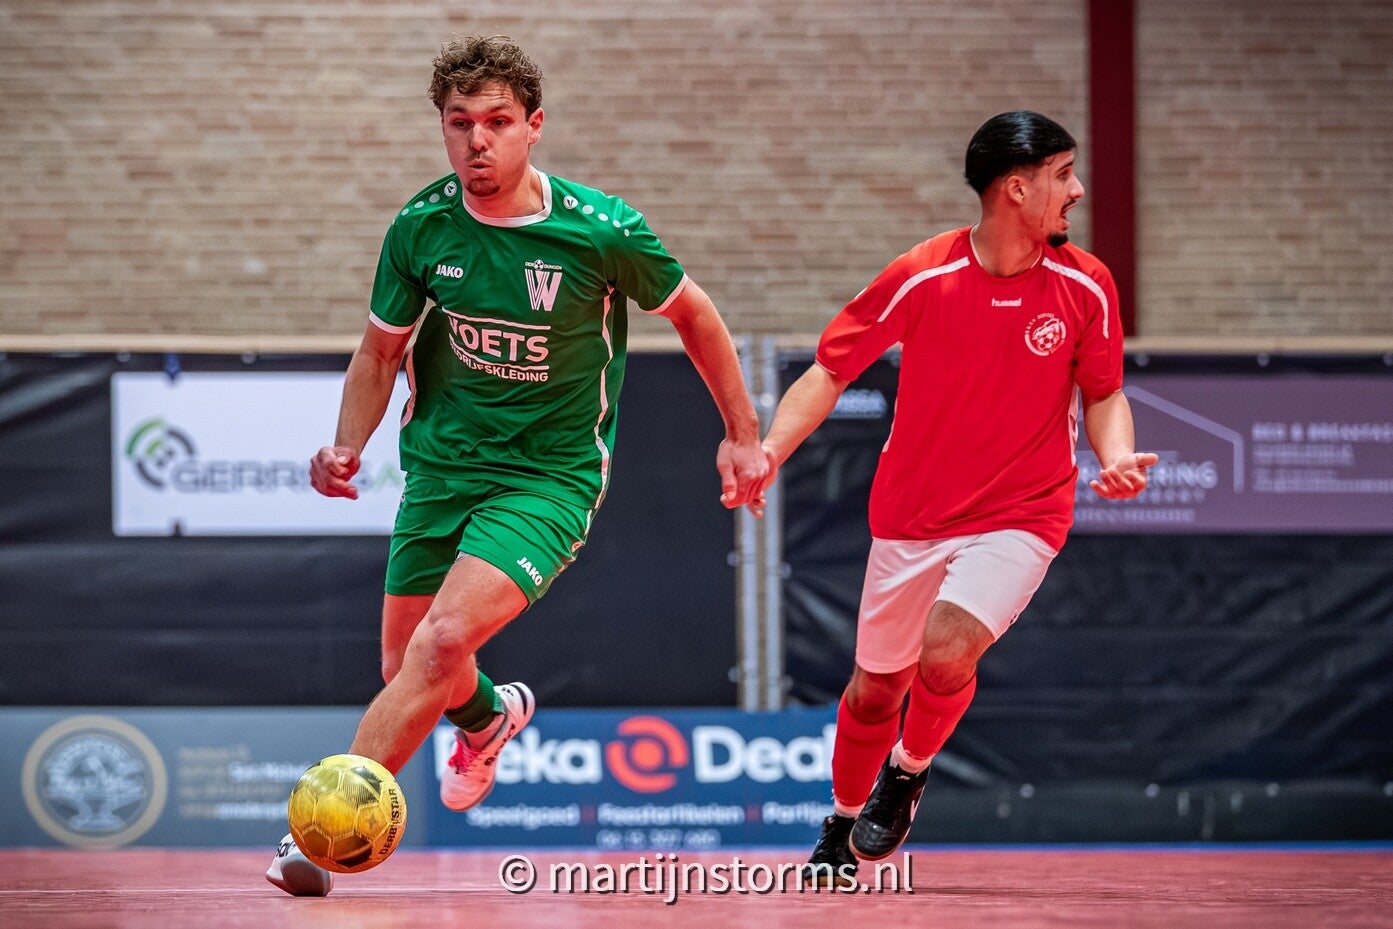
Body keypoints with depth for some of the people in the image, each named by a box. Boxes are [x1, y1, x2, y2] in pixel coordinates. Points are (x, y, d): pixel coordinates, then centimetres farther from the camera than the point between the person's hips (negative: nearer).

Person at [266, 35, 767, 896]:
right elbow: (382, 351, 8)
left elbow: (693, 313, 2)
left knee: (444, 640, -26)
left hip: (551, 473, -4)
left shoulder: (602, 230, -16)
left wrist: (744, 433, 8)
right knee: (404, 666, 12)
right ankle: (489, 716, 50)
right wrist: (348, 447, -9)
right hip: (441, 462, 4)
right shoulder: (421, 227, -8)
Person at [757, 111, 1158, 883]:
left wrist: (1116, 456, -14)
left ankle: (907, 774, 7)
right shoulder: (922, 277, -12)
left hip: (1019, 516, -1)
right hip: (911, 516, 1)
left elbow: (1104, 393, 7)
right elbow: (832, 369, -4)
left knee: (946, 651, -25)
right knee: (874, 688, 11)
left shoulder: (1085, 286, -7)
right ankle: (843, 827, 39)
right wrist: (768, 449, -18)